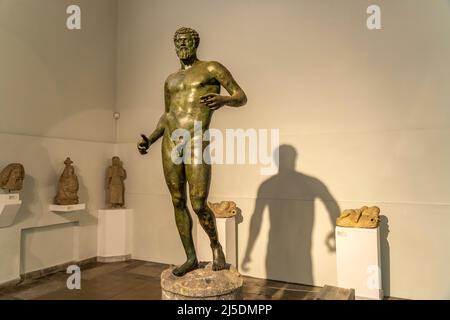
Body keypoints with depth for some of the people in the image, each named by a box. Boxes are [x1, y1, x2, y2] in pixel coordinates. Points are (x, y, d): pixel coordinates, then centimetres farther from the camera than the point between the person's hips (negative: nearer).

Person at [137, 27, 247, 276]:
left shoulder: (212, 68, 6)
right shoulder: (170, 80, 22)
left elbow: (242, 97, 0)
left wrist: (223, 100, -24)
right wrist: (150, 140, 10)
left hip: (197, 145, -6)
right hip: (170, 143, 6)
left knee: (199, 205, -10)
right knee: (178, 202, 6)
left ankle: (216, 245, 20)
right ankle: (191, 258, 20)